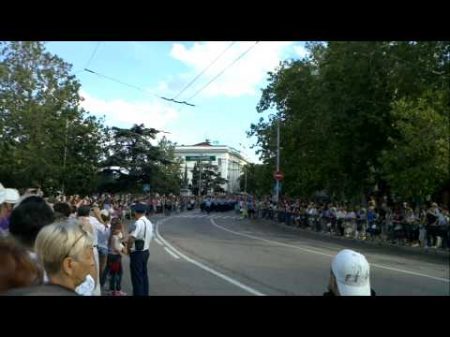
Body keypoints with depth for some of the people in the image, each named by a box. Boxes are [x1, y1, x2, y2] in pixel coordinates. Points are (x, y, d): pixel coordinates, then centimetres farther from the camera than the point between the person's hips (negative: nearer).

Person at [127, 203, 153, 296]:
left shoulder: (138, 223, -22)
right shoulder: (149, 222, 6)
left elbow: (132, 238, -27)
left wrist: (128, 248, -11)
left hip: (137, 253, -9)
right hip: (145, 251, 9)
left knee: (137, 277, 1)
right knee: (144, 275, 18)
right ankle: (145, 293, 28)